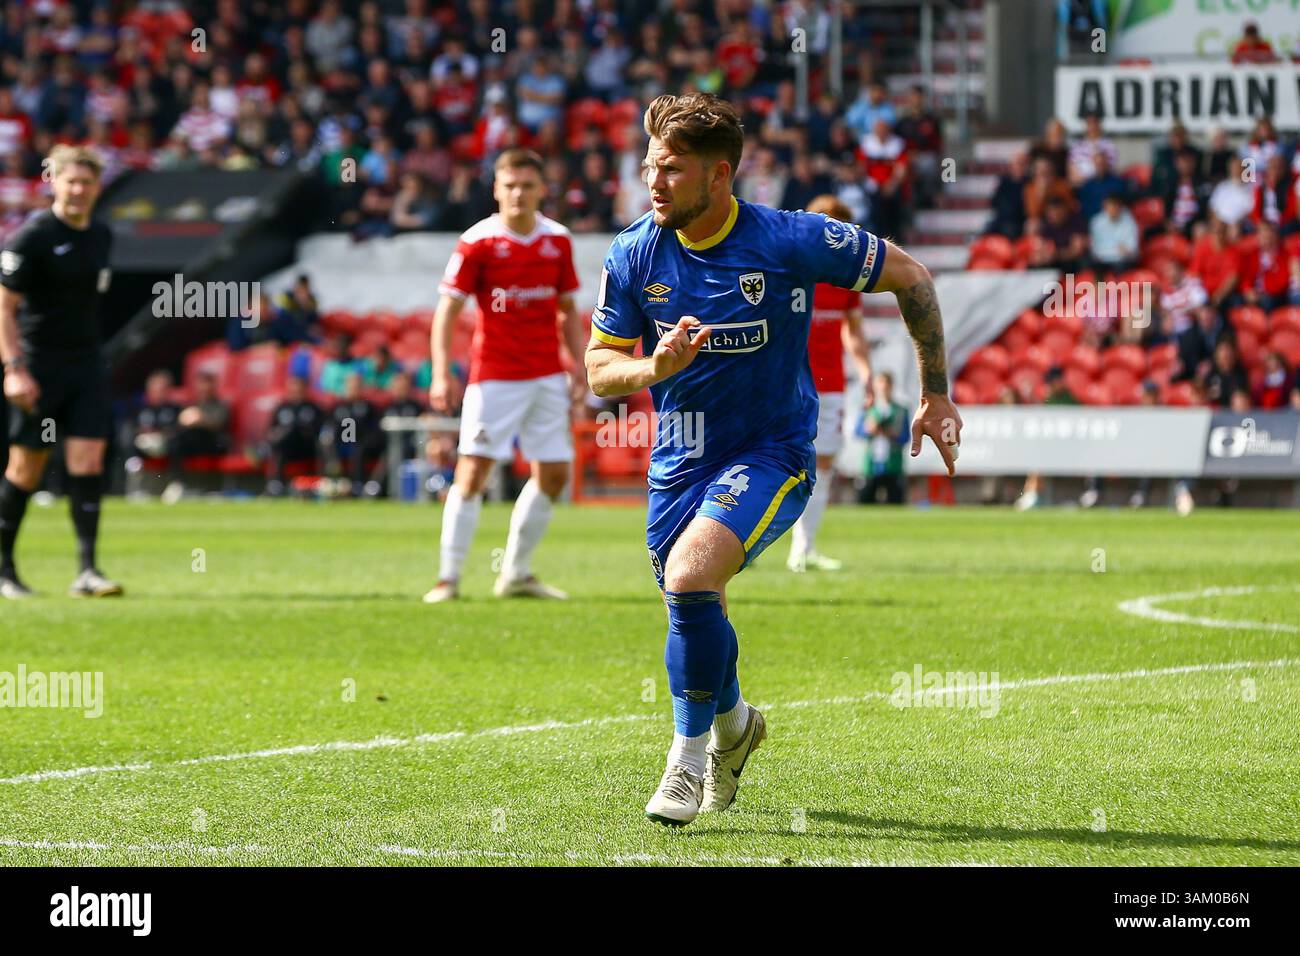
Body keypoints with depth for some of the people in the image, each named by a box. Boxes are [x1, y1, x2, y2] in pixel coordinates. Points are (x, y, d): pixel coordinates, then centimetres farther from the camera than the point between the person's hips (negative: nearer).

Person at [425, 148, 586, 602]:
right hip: (494, 375, -5)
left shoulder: (558, 240, 5)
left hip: (547, 376, 5)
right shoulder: (477, 242, -8)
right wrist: (441, 374, -17)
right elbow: (447, 309, -8)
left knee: (554, 474, 6)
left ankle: (517, 573, 18)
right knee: (473, 470, -11)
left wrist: (579, 368, 7)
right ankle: (448, 577, -6)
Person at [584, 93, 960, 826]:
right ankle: (733, 722, 49)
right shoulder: (634, 254, -8)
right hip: (680, 457, 5)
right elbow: (600, 369, 0)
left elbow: (911, 278, -5)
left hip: (771, 454, -5)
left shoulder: (790, 242, -18)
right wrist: (654, 368, -23)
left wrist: (936, 394, -1)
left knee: (689, 575, -27)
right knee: (695, 608, 15)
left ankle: (691, 755, -9)